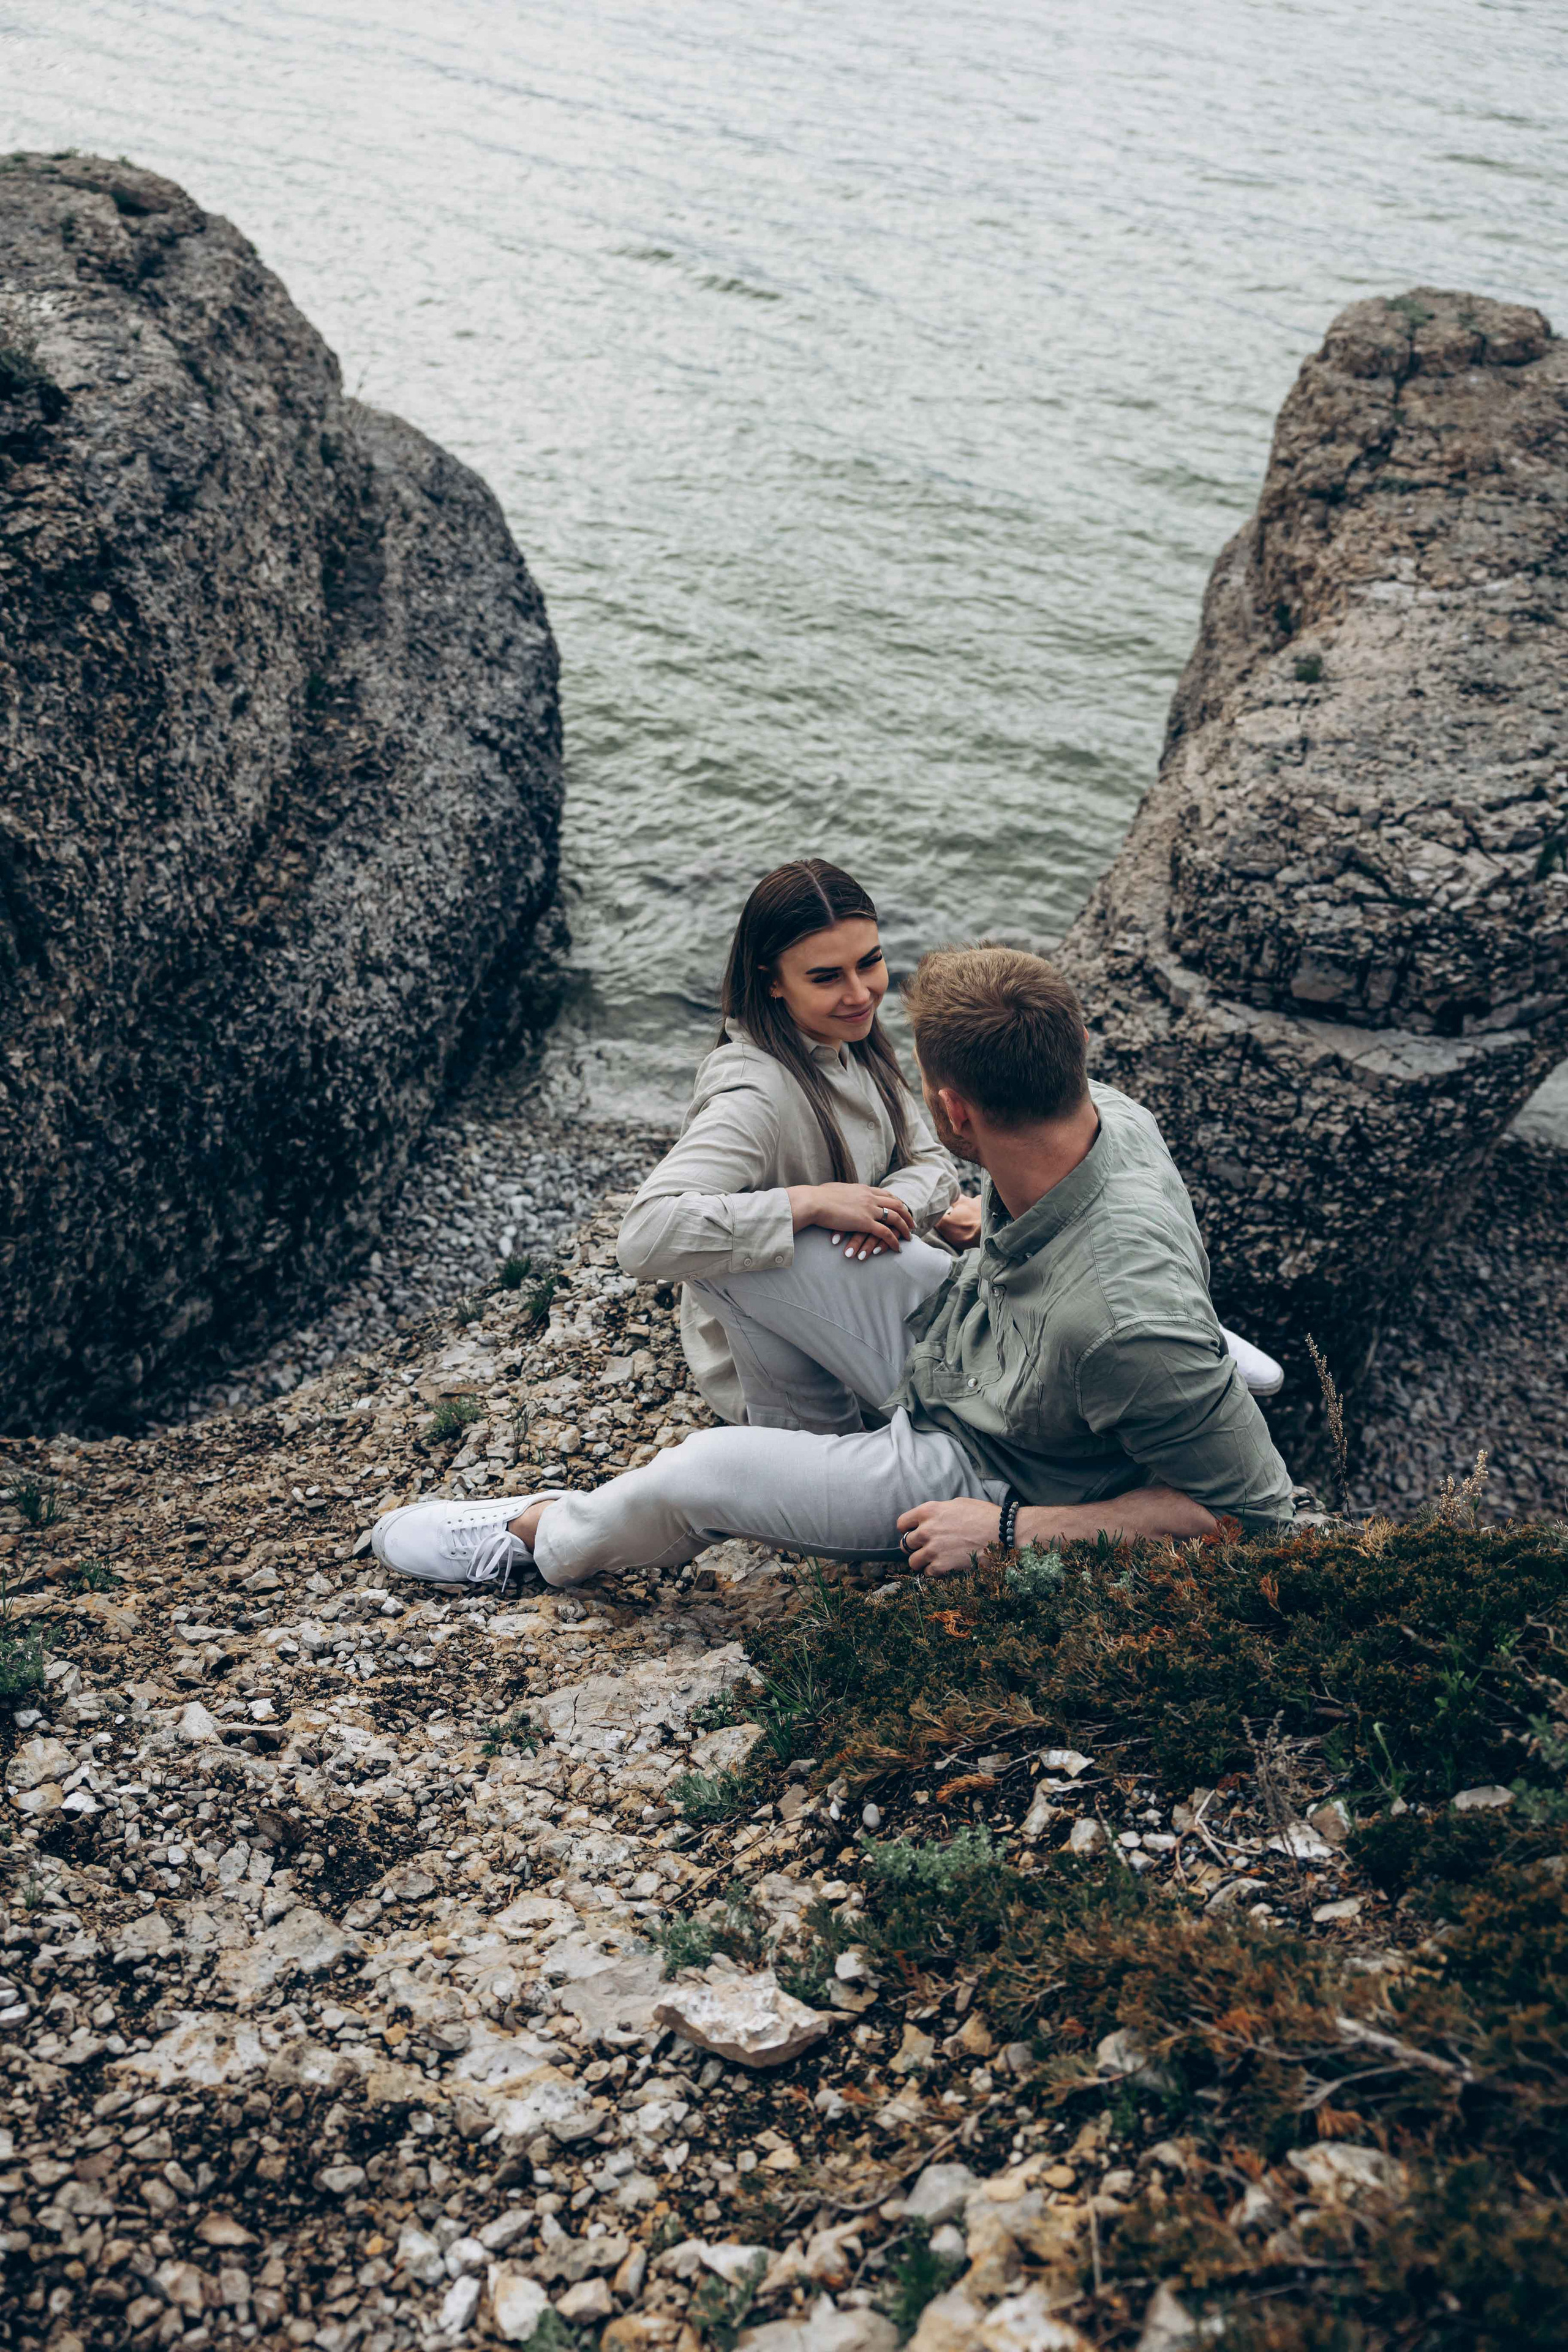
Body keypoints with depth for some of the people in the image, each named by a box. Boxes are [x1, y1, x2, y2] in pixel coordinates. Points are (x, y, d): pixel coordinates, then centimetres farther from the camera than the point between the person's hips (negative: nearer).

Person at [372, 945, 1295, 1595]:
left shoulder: (1130, 1317, -43)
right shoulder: (1102, 1111, -21)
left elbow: (1253, 1506, -31)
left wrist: (1011, 1531, -29)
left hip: (988, 1471, -7)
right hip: (950, 1334, 7)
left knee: (692, 1476, -14)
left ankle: (549, 1536, 22)